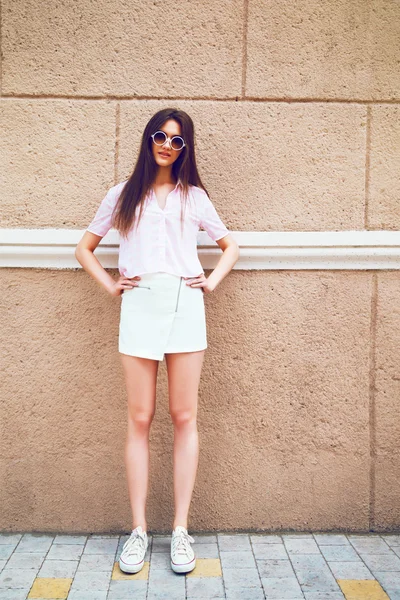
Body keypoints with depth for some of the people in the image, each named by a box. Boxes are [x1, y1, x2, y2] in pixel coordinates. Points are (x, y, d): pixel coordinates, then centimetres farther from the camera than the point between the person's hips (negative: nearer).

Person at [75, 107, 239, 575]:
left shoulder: (194, 196, 14)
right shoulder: (122, 195, 15)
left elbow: (230, 245, 22)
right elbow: (85, 247, 19)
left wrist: (212, 282, 6)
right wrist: (109, 285, 4)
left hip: (185, 304, 0)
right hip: (138, 305, 0)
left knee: (184, 417, 1)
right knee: (139, 418, 1)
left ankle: (181, 530, 11)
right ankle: (139, 530, 11)